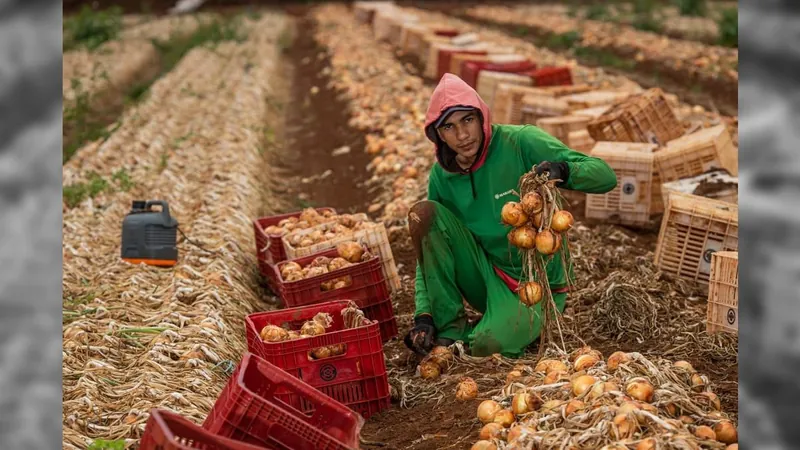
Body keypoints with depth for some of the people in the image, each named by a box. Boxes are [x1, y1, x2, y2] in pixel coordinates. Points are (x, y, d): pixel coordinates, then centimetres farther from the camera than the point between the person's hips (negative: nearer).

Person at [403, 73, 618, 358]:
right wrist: (424, 315, -12)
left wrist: (562, 171, -40)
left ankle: (522, 321, 5)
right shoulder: (442, 175, -2)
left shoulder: (520, 143, -16)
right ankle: (450, 325, -9)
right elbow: (430, 246, 1)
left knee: (491, 345, -33)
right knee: (424, 213, -18)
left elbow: (605, 176, -18)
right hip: (485, 275, 4)